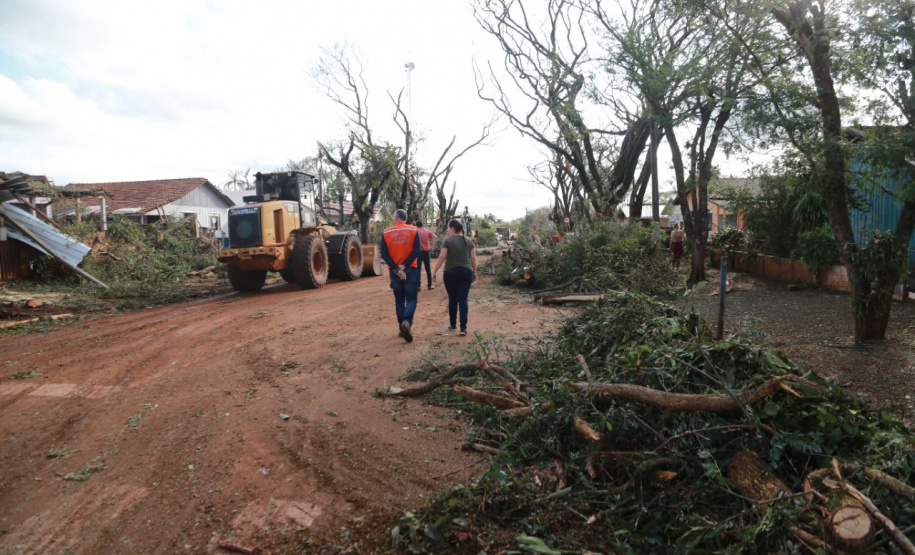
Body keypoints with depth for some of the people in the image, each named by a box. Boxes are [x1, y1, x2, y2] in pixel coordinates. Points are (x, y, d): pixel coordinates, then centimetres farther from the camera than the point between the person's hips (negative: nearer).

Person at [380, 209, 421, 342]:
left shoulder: (386, 233, 1)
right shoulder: (413, 230, -1)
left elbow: (384, 254, -7)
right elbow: (416, 251, -11)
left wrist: (396, 269, -11)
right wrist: (403, 266, -12)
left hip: (394, 271, 2)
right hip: (410, 270, -1)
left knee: (399, 300, 14)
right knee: (411, 299, 3)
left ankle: (402, 328, 16)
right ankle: (407, 322, -22)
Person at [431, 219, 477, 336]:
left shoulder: (447, 240, -5)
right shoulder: (468, 241, 7)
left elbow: (442, 257, -11)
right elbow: (473, 258, 6)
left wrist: (434, 272, -6)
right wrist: (474, 272, 17)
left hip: (451, 273, -2)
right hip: (466, 272, 2)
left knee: (452, 299, 12)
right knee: (463, 300, 1)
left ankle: (453, 325, 21)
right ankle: (463, 328, -5)